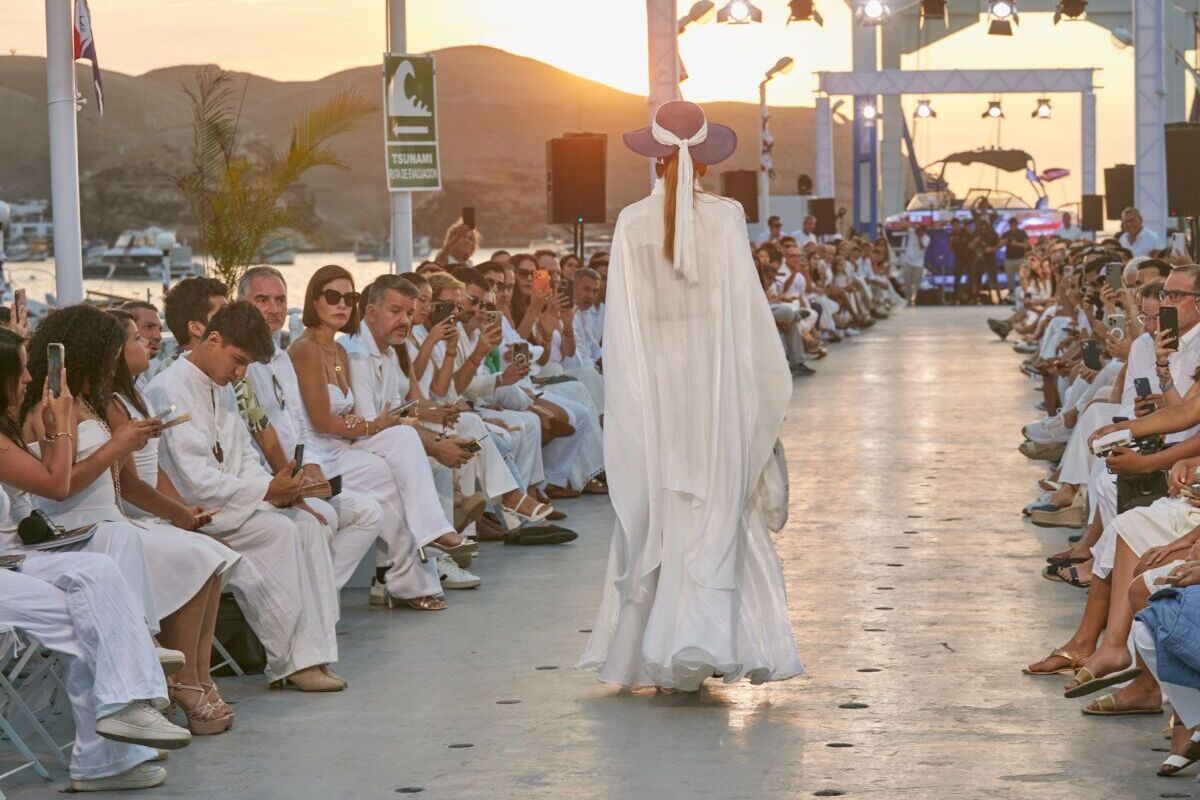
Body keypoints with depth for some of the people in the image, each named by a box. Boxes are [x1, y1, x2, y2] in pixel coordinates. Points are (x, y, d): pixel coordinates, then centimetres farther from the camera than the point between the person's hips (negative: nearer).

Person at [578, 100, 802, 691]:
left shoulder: (632, 224, -3)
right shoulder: (725, 217, -6)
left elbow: (622, 318, -2)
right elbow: (745, 306, -6)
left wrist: (627, 396, 6)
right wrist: (763, 389, 3)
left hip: (654, 380, 1)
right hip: (714, 377, -1)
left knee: (658, 516, 10)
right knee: (714, 518, 4)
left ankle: (653, 656, 15)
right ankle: (701, 637, -9)